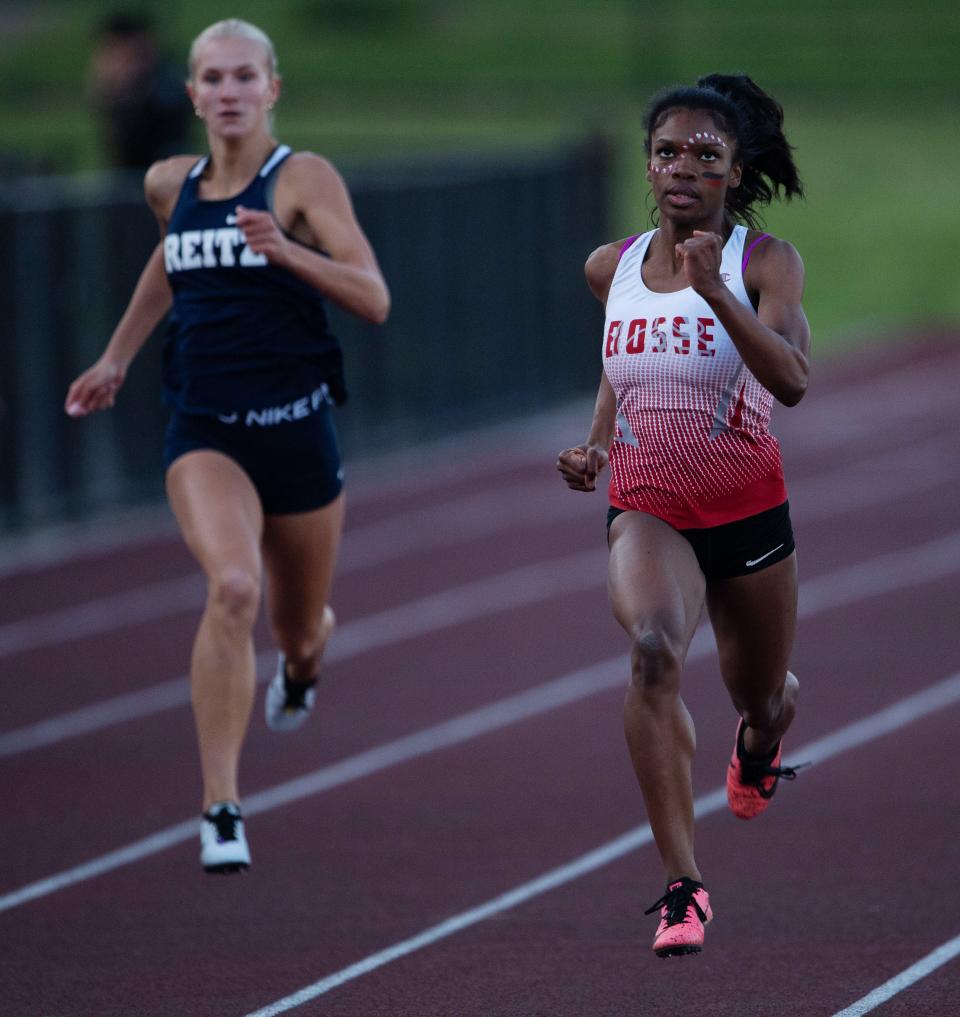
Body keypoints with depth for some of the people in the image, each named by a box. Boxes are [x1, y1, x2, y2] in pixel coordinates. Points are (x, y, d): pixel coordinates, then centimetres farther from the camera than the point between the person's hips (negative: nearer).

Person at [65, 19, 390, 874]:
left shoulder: (304, 180, -7)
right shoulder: (170, 185, 6)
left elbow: (374, 299, -14)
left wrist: (286, 252, -28)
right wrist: (118, 356, 28)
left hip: (296, 426, -1)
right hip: (204, 432, 1)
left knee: (300, 631, 16)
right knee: (233, 587, -27)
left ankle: (299, 667, 58)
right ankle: (221, 808, -26)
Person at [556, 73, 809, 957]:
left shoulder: (764, 263, -10)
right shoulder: (612, 268, 2)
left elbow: (792, 380, -27)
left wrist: (714, 290, -36)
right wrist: (595, 445, 8)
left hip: (748, 514, -1)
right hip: (646, 511, 1)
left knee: (762, 698, 18)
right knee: (653, 650, -30)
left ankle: (757, 749, 61)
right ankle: (683, 886, -30)